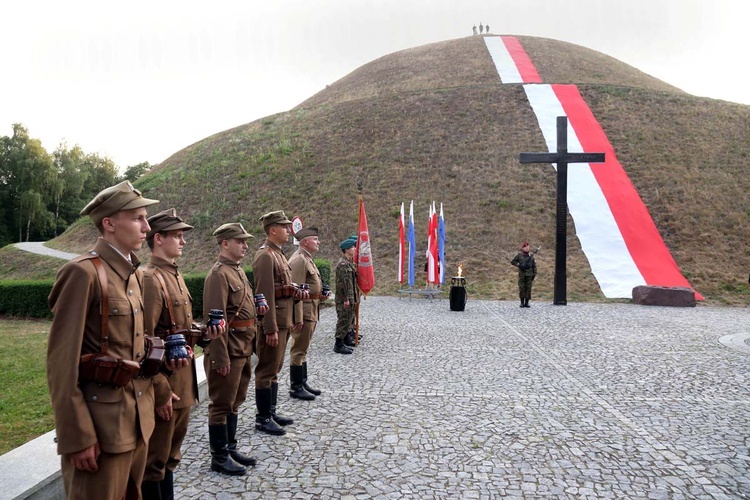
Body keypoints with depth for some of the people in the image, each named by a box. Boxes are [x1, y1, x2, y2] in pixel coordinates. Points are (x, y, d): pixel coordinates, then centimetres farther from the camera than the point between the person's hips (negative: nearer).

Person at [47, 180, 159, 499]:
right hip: (101, 423, -8)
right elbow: (62, 362, -18)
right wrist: (77, 437, -18)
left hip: (137, 417, 8)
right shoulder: (83, 272, -16)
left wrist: (148, 402, 14)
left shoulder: (134, 273, 10)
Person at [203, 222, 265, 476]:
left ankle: (230, 447, 31)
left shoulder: (238, 270, 14)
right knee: (221, 404, 3)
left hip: (243, 349, 10)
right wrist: (221, 357, -22)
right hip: (228, 350, -10)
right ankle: (219, 457, 15)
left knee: (234, 402, 18)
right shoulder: (219, 274, -17)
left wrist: (257, 310, 8)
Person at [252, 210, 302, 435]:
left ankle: (271, 411, 27)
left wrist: (295, 317, 19)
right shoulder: (265, 256, -15)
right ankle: (263, 418, 10)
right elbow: (265, 295, -20)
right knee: (267, 371, 0)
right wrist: (270, 329, -22)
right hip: (273, 323, -10)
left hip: (284, 321, 10)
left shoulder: (279, 254, 16)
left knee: (275, 369, 16)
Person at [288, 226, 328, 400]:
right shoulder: (298, 260, -16)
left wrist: (320, 294, 10)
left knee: (302, 349, 17)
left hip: (311, 311, 11)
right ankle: (295, 387, 7)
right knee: (299, 350, -2)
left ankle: (302, 383, 26)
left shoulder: (307, 259, 17)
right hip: (303, 311, -11)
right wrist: (298, 318, -24)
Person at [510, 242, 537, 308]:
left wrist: (534, 274, 3)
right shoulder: (519, 256, 3)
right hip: (522, 275, -1)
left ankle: (527, 302, 7)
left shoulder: (531, 256, 7)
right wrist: (519, 265, -9)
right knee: (522, 288, -2)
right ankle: (522, 302, 7)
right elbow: (512, 261, 5)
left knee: (528, 288, -1)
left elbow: (534, 266, 9)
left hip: (529, 275, 1)